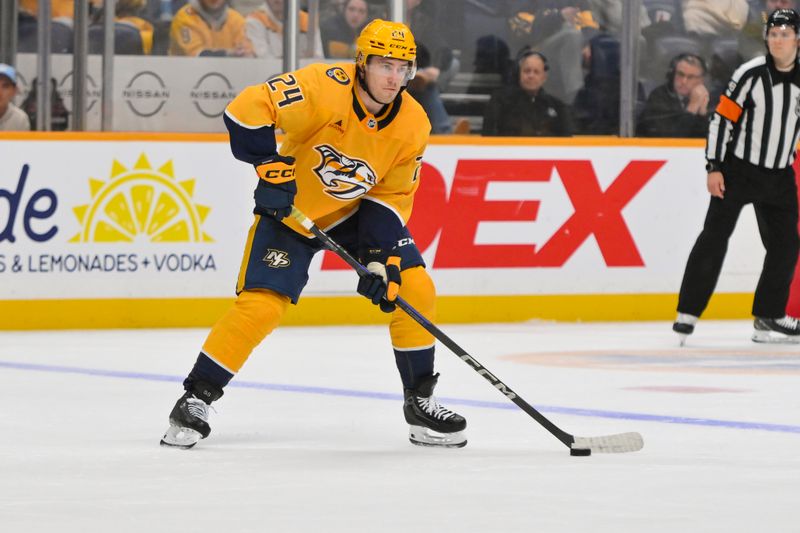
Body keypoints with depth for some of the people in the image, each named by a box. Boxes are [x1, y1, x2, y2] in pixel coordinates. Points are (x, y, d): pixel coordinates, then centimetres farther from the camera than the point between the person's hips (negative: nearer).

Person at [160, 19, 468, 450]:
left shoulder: (413, 126, -13)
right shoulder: (324, 87, -28)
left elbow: (392, 197, -6)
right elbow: (247, 109, -29)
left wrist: (382, 259, -16)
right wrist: (271, 168, -32)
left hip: (359, 210, 4)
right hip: (291, 210, -4)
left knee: (414, 289, -8)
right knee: (260, 305, -17)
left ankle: (420, 402, 7)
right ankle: (195, 399, -4)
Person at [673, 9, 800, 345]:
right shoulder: (751, 74, -12)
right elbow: (722, 118, -10)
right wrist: (714, 168, -13)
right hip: (737, 170, -5)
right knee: (714, 238, -7)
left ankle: (769, 317, 16)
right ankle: (688, 313, -6)